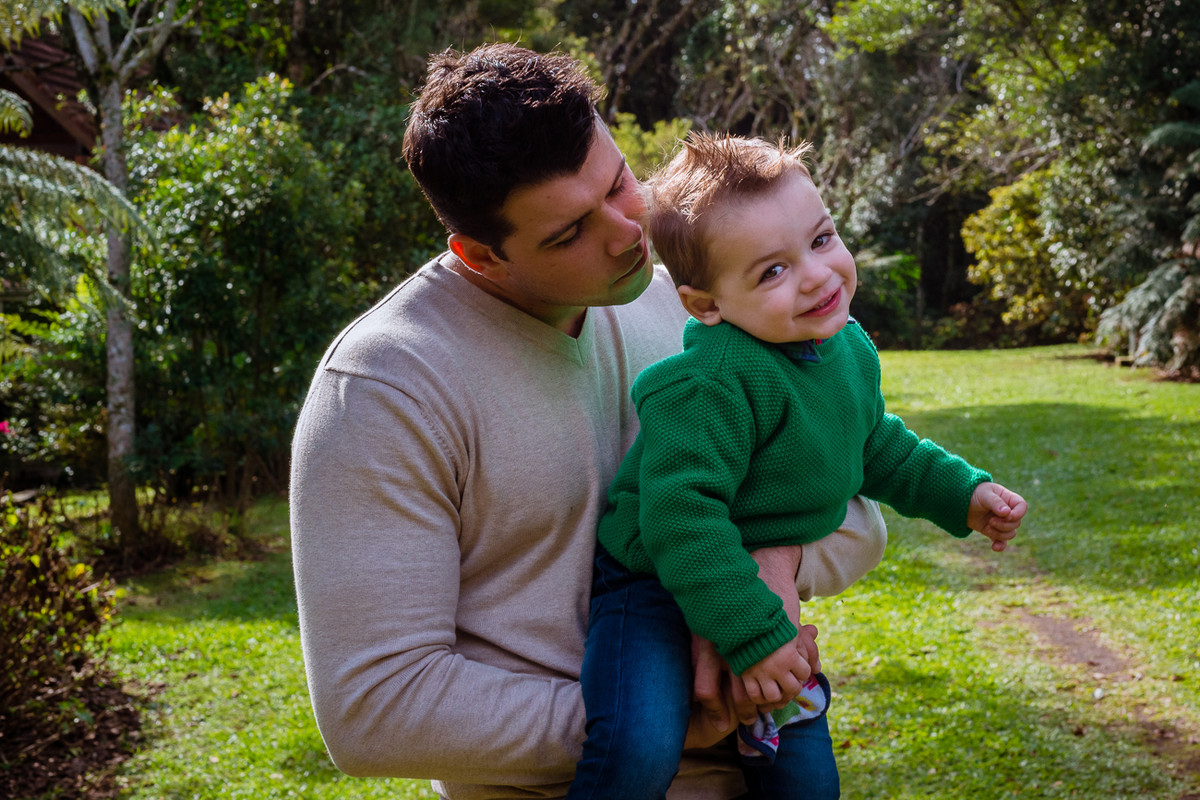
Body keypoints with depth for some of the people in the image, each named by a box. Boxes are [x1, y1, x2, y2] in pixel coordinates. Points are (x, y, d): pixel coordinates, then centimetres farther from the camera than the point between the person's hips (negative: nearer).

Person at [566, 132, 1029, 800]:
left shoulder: (851, 350, 1)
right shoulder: (713, 387, -30)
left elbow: (877, 448, 21)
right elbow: (680, 517, -33)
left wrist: (963, 494, 16)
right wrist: (752, 634, -30)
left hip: (764, 590, 8)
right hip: (656, 588, -8)